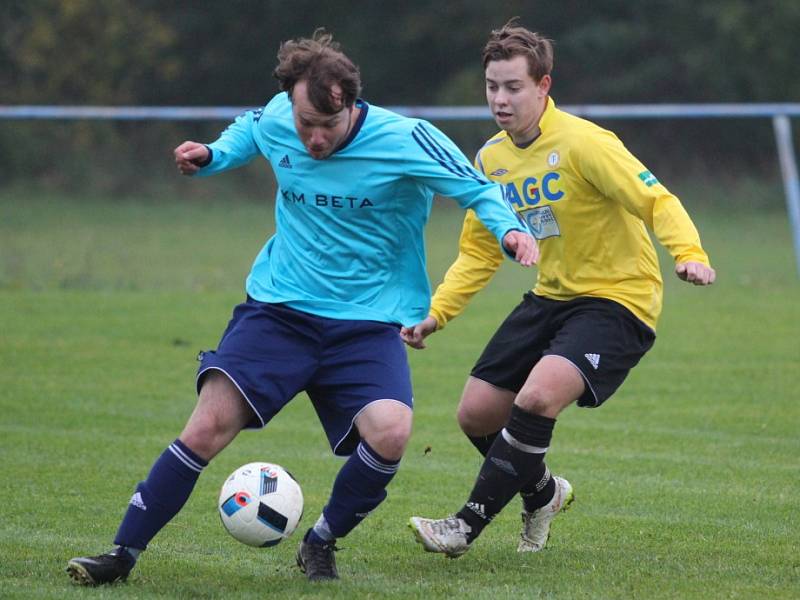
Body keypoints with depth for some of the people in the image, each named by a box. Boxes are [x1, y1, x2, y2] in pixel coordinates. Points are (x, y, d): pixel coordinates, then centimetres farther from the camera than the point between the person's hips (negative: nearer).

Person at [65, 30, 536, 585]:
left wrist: (508, 228, -24)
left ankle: (321, 543, 2)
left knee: (390, 433, -26)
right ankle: (122, 554, -4)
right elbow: (247, 132, 22)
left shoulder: (404, 141, -16)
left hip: (367, 323, -2)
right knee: (209, 425, -15)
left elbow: (477, 188, -5)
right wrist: (210, 156, 3)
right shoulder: (275, 120, -4)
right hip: (278, 309, 2)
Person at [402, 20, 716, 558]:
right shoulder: (492, 159, 4)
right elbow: (479, 251, 14)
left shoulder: (582, 144, -19)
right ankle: (542, 494, 33)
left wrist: (690, 255, -40)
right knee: (476, 413, 3)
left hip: (617, 298, -8)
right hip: (551, 296, 8)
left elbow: (658, 201, -22)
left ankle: (467, 526, -17)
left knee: (536, 397, -28)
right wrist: (435, 315, 5)